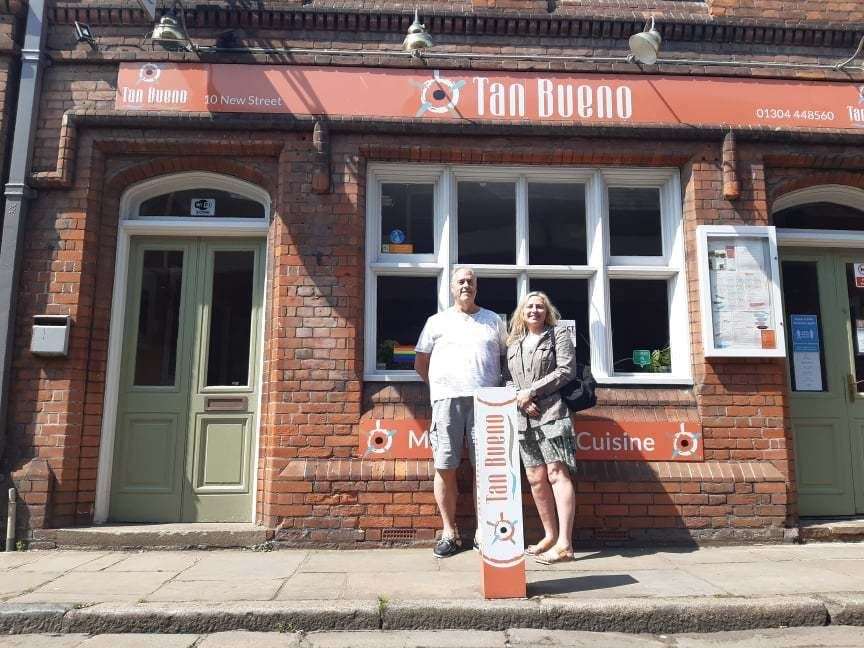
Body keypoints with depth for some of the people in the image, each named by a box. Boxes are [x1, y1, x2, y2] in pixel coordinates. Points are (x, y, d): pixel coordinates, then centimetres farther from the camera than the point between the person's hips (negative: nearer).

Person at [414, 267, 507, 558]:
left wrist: (498, 386, 9)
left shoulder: (493, 321, 16)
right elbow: (420, 363, 17)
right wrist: (439, 387, 11)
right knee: (445, 468, 0)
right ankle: (449, 532, 12)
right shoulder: (437, 321, 13)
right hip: (447, 400, 0)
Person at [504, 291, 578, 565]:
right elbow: (507, 379, 16)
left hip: (551, 413, -5)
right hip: (523, 417, 6)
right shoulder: (514, 343, 21)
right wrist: (520, 398, -5)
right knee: (535, 478, 7)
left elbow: (566, 371, -5)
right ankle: (550, 536, 19)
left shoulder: (558, 334, 7)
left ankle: (564, 544, -10)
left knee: (557, 474, -10)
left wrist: (532, 391, -10)